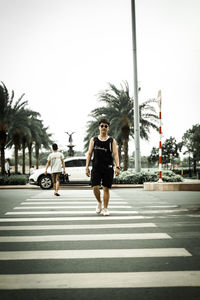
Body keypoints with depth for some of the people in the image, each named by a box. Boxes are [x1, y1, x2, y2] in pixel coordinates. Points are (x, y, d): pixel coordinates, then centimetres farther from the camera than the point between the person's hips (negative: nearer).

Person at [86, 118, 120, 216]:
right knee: (95, 187, -9)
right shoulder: (93, 140, 10)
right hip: (96, 168, 1)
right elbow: (89, 153, 9)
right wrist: (87, 167, 1)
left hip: (108, 168, 0)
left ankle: (105, 208, 14)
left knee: (106, 188, 1)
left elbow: (115, 154, -1)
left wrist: (117, 167, -15)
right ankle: (99, 202, 20)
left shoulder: (112, 141, 7)